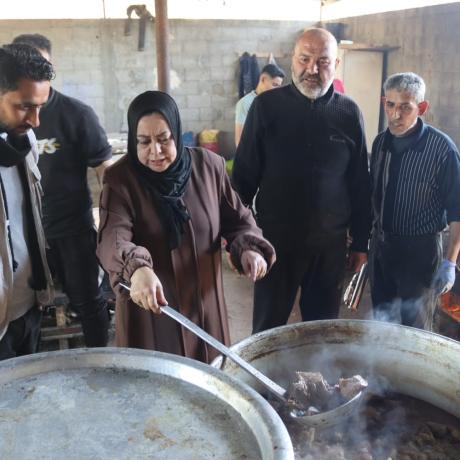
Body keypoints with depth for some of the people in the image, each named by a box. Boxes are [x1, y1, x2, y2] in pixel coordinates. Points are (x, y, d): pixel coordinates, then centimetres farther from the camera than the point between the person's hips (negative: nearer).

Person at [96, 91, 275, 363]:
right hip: (148, 305, -2)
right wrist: (137, 269, -48)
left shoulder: (210, 166, -5)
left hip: (204, 300, 3)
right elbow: (112, 237, -27)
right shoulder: (121, 179, -13)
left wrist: (248, 249, -19)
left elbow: (238, 219, 3)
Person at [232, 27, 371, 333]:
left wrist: (361, 241, 7)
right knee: (268, 327, 11)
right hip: (276, 237, -1)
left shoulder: (349, 113, 1)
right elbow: (245, 174, -1)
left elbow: (360, 183, 6)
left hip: (330, 241, 2)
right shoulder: (267, 106, -4)